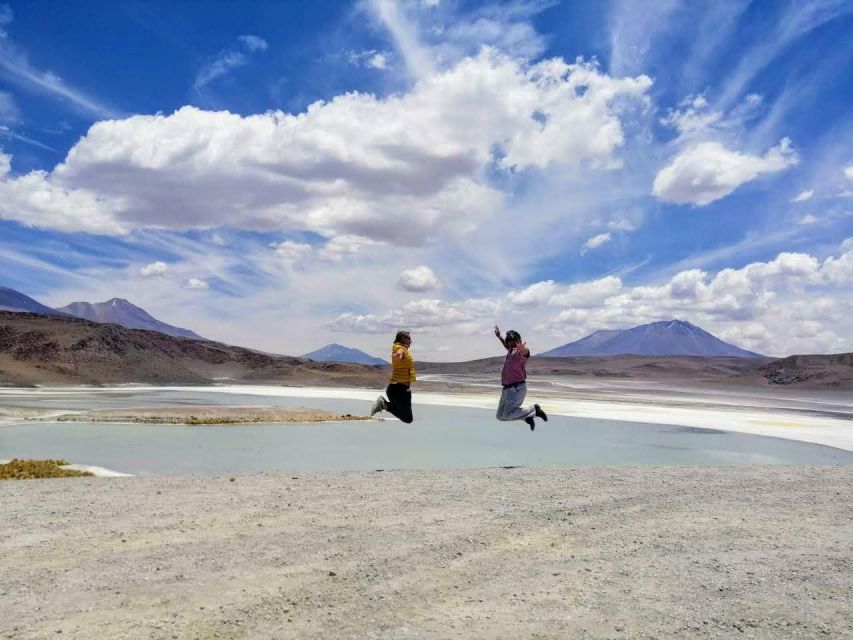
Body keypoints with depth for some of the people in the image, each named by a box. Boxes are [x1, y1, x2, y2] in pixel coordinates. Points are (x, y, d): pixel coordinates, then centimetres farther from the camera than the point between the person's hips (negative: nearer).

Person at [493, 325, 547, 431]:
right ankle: (527, 416, 24)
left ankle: (534, 410, -6)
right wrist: (499, 337, 43)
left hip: (517, 389, -10)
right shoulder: (511, 351, 13)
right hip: (507, 389, 10)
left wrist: (522, 348, -64)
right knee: (500, 416, 13)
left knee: (508, 415, -24)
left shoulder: (522, 352, -14)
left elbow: (525, 351, -41)